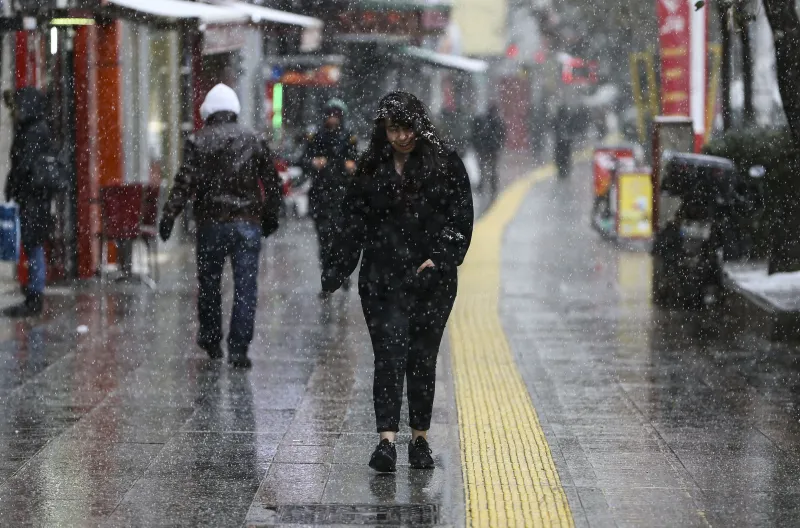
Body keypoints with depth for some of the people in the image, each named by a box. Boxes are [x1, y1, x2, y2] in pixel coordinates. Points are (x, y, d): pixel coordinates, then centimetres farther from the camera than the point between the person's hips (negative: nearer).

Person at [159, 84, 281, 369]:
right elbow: (272, 183, 11)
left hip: (211, 222, -1)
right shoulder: (255, 141, 7)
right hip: (248, 223, 1)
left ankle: (211, 339, 26)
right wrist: (270, 217, 21)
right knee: (245, 287, 0)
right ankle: (238, 348, -5)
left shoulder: (198, 142, -1)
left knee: (209, 282, 15)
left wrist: (169, 215, -11)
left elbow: (185, 182, -11)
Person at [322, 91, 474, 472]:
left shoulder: (446, 165, 1)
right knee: (389, 355, -9)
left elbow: (461, 217, 0)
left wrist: (441, 257, -12)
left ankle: (420, 439, 17)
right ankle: (387, 441, -14)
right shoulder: (371, 169, 7)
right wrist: (334, 273, 2)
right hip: (382, 279, 1)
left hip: (432, 280, -1)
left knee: (423, 356, 5)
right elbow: (352, 224, 9)